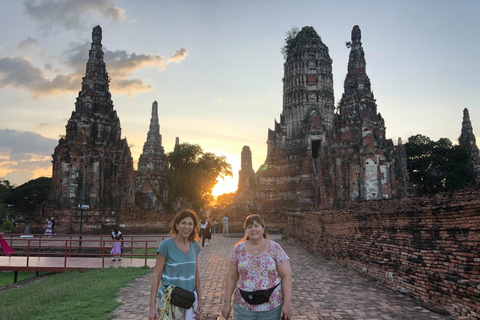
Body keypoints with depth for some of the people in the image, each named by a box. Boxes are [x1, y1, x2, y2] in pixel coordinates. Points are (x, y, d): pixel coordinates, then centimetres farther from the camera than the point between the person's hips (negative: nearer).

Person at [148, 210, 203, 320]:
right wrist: (152, 306, -12)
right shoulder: (166, 245, -12)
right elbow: (157, 275, -10)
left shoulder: (195, 246, 2)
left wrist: (199, 300, 10)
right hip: (169, 301, -4)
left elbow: (196, 274, 10)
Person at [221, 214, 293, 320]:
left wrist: (287, 303, -10)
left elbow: (286, 275, -5)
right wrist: (227, 302, 1)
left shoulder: (275, 248, -5)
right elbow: (231, 277, 3)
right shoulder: (239, 249, 0)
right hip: (243, 307, 1)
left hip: (272, 308, -1)